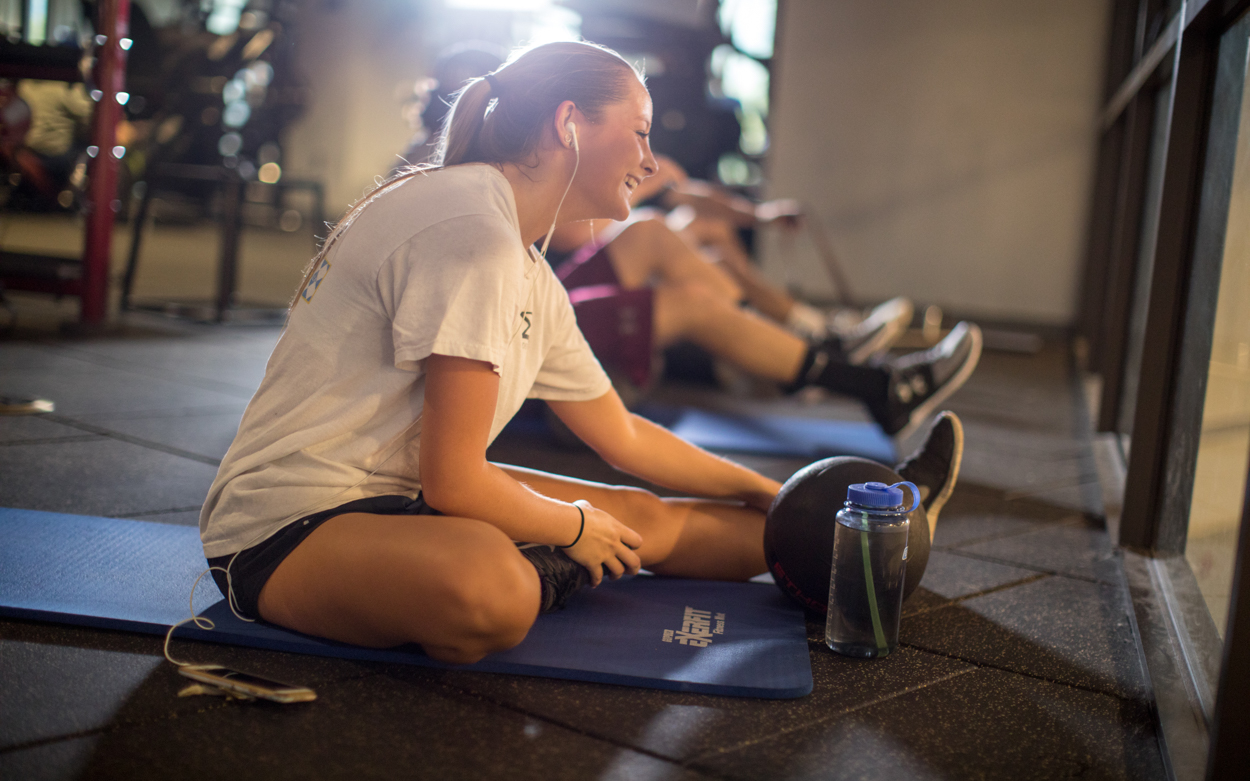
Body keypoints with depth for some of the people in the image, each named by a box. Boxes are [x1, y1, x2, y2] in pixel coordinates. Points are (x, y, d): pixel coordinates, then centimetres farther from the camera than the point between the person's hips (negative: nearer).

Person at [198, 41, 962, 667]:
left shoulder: (529, 274, 10)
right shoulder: (473, 228, -21)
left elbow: (626, 437, 22)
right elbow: (452, 481, -23)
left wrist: (776, 496, 24)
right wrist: (575, 526, -5)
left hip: (398, 490, 10)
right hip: (290, 522, -9)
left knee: (636, 517, 11)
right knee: (492, 587, -38)